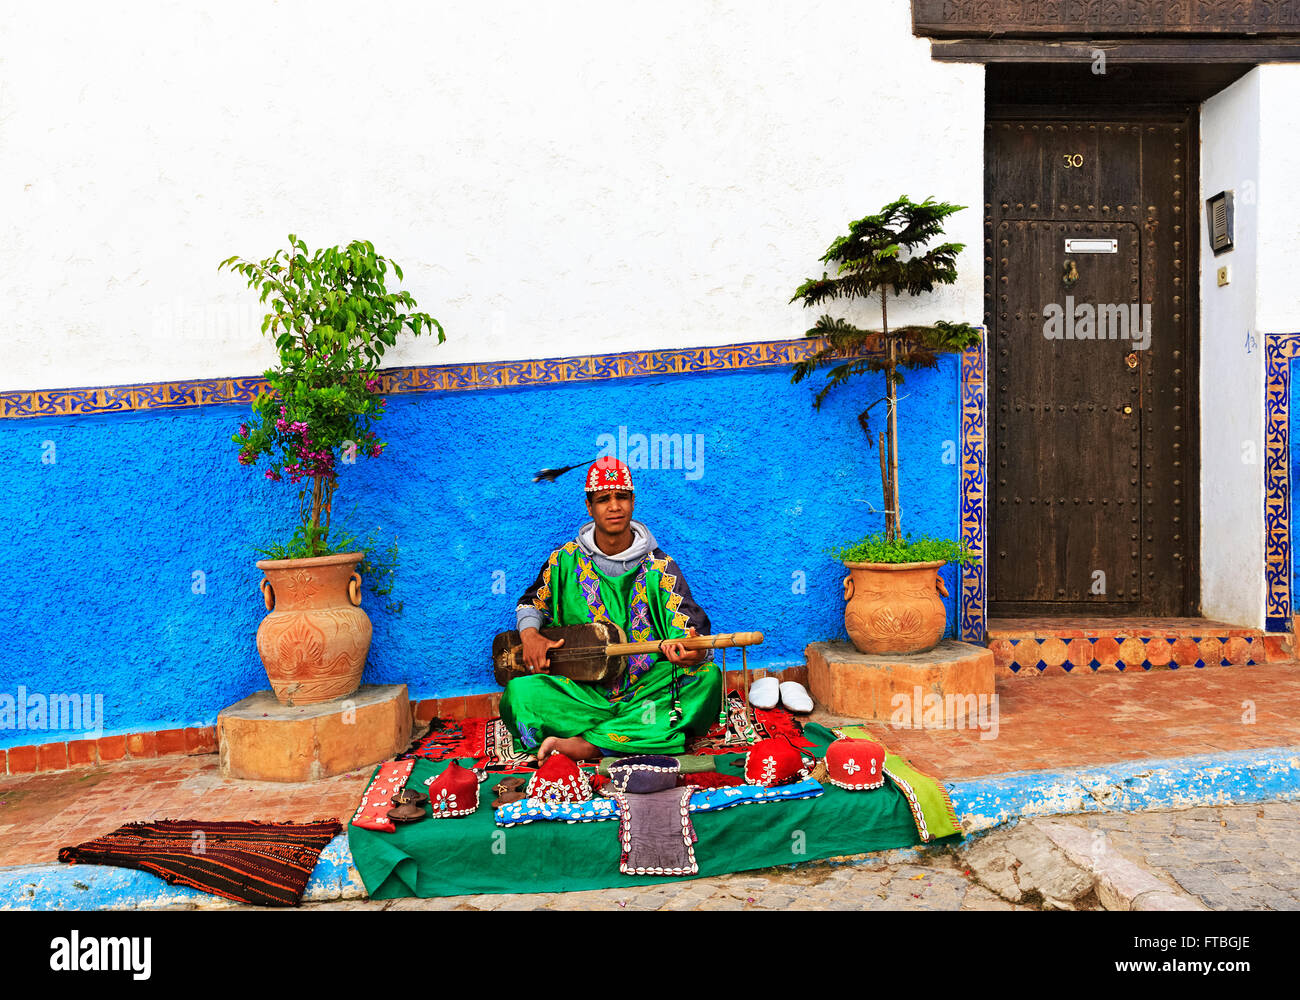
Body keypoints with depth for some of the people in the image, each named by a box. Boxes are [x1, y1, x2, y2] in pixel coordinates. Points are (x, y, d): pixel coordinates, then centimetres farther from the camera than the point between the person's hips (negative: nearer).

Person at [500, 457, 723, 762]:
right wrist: (530, 633, -3)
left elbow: (692, 624, -7)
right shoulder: (566, 560, 6)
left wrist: (694, 653, -32)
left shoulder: (659, 566, 2)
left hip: (647, 688, 1)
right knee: (519, 693, -29)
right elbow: (531, 603, 20)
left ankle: (583, 746, -31)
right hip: (582, 690, 0)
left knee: (708, 677, -30)